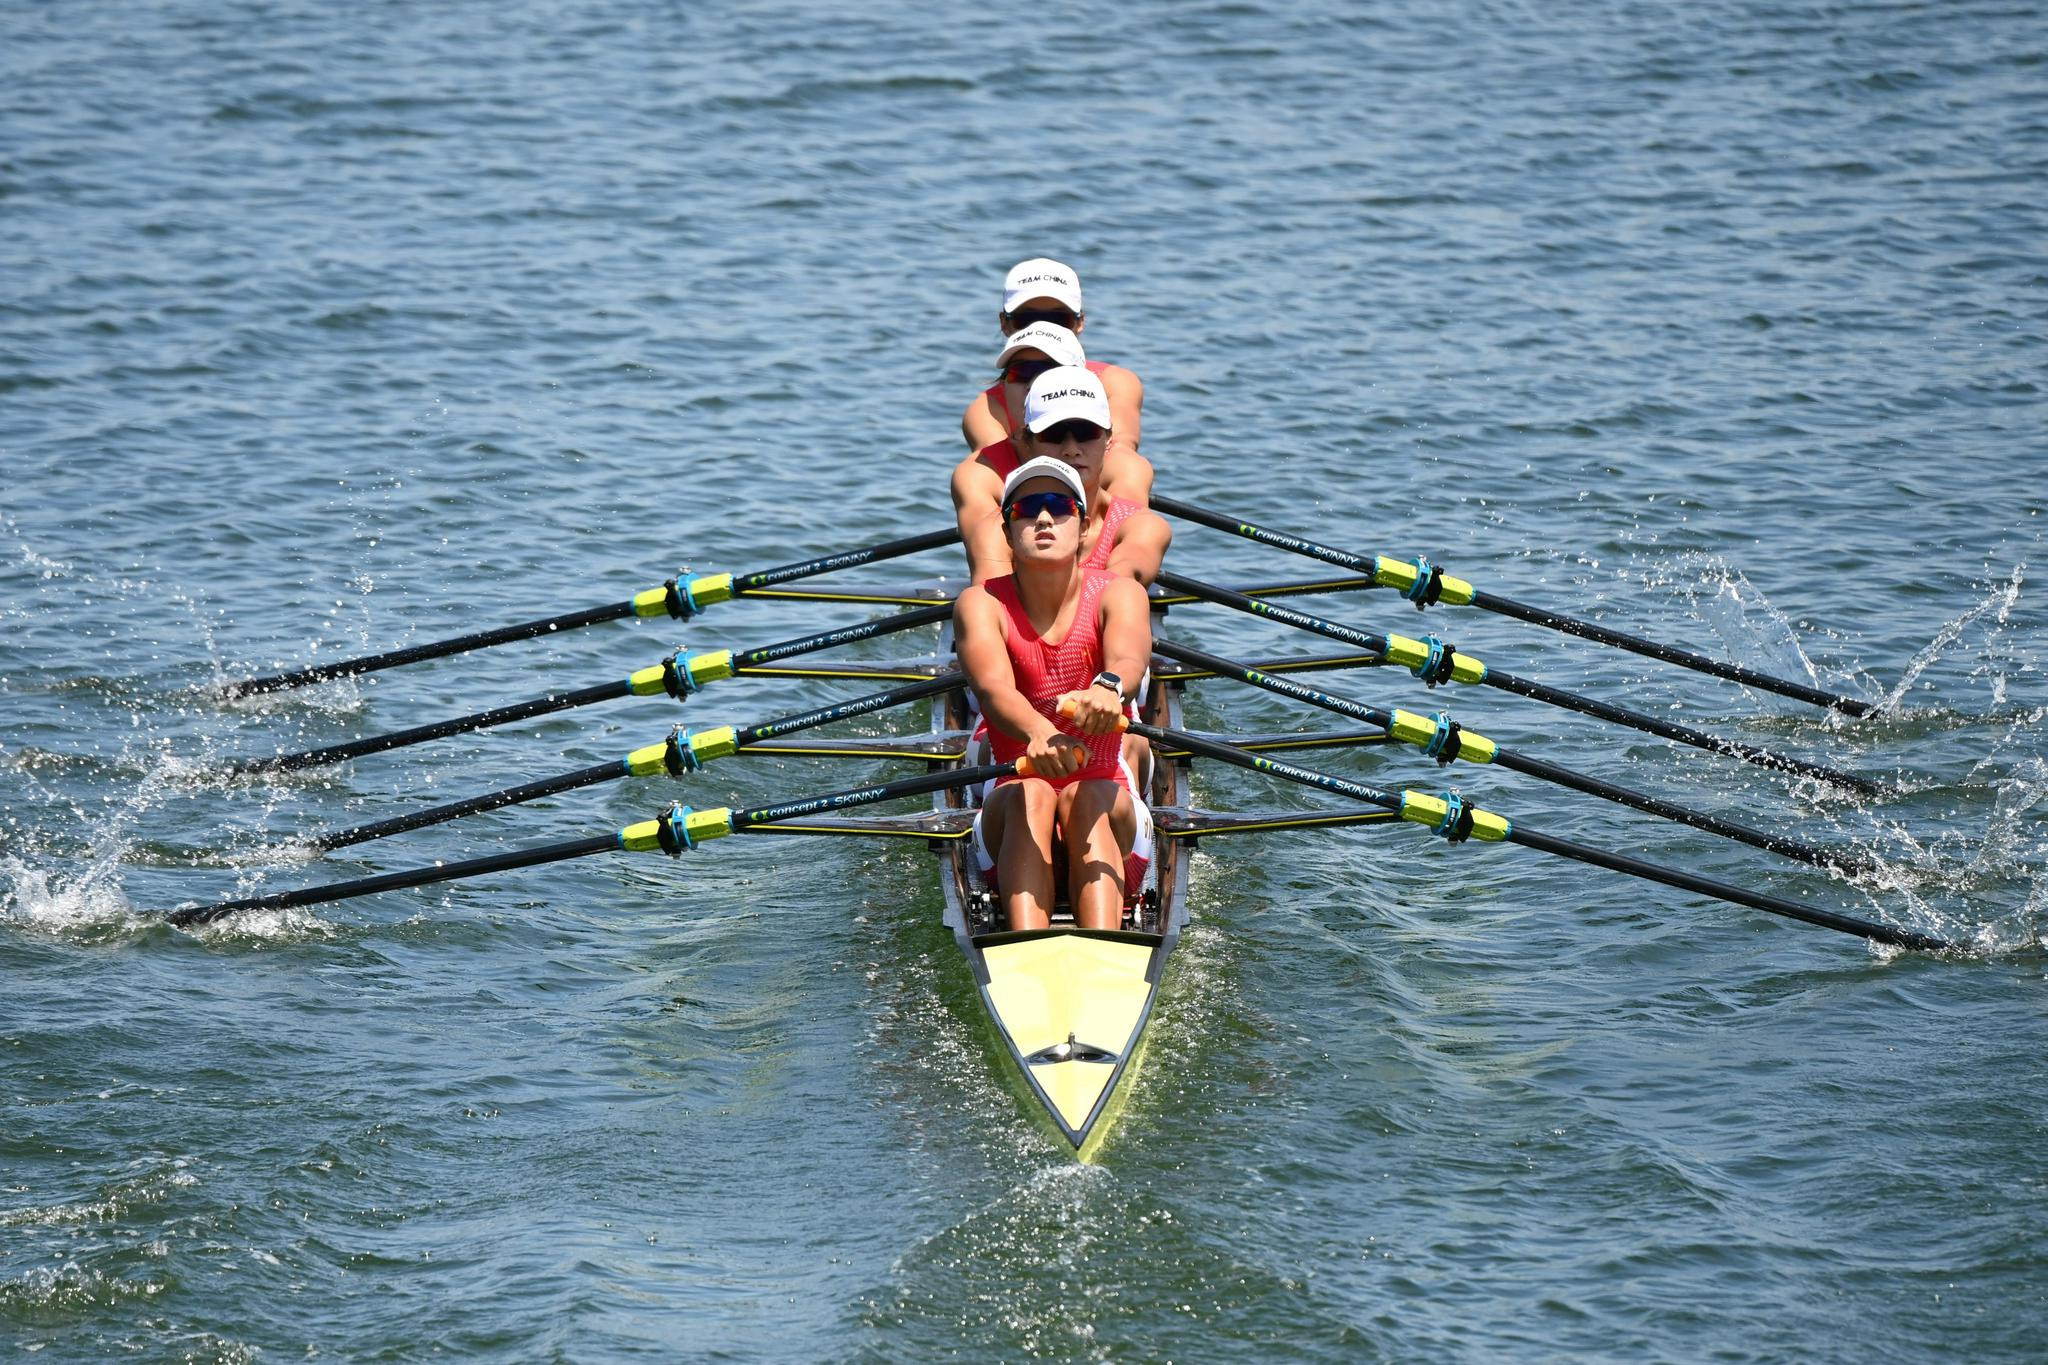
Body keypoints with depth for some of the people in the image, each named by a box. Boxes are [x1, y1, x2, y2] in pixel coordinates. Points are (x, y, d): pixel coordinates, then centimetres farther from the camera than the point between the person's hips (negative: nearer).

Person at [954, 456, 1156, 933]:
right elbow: (993, 688, -25)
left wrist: (1107, 688, -55)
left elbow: (1129, 658, -28)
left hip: (1107, 805, 0)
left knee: (1088, 796, -32)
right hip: (1013, 821, 0)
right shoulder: (981, 604, -2)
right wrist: (1038, 731, -50)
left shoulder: (1117, 594, -2)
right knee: (1031, 793, -31)